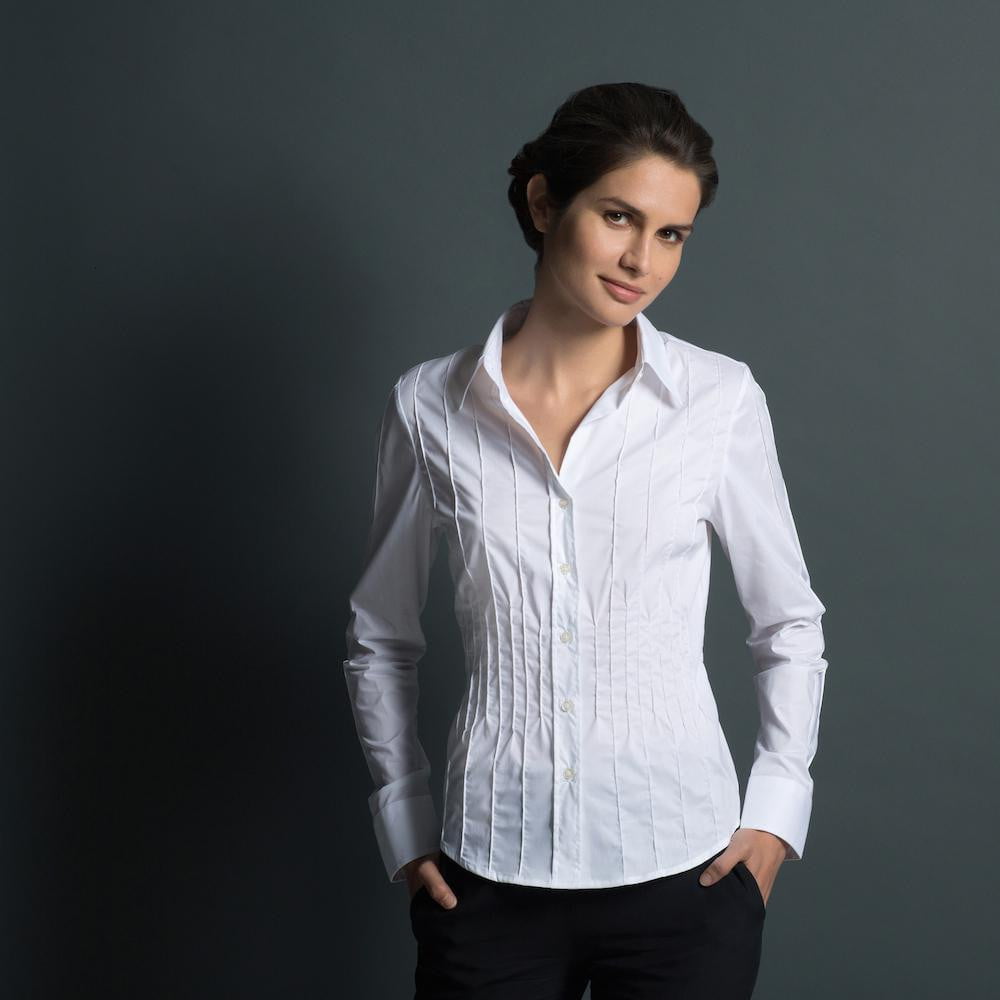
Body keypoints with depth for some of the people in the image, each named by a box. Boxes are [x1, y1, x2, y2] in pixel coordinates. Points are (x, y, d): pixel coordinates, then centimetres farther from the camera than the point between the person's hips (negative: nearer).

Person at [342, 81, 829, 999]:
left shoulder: (721, 399, -4)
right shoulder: (429, 405, -2)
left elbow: (790, 624, 7)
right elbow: (380, 639, 9)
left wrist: (777, 811, 0)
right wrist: (404, 827, 5)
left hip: (684, 877, 0)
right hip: (489, 879, 1)